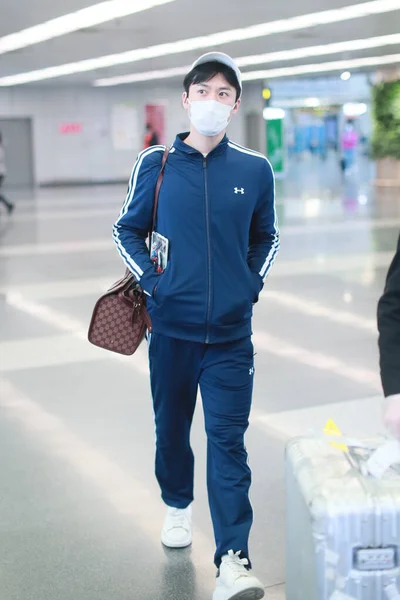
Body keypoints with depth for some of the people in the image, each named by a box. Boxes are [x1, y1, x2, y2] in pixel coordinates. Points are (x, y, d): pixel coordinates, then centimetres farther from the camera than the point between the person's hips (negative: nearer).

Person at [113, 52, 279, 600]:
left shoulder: (255, 170, 1)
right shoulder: (155, 164, -1)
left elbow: (266, 237, 15)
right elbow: (127, 230, 9)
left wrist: (252, 286, 3)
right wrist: (151, 281, -3)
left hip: (231, 332, -1)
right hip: (171, 327, 1)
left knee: (228, 440, -4)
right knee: (172, 426, 16)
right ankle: (177, 505, 43)